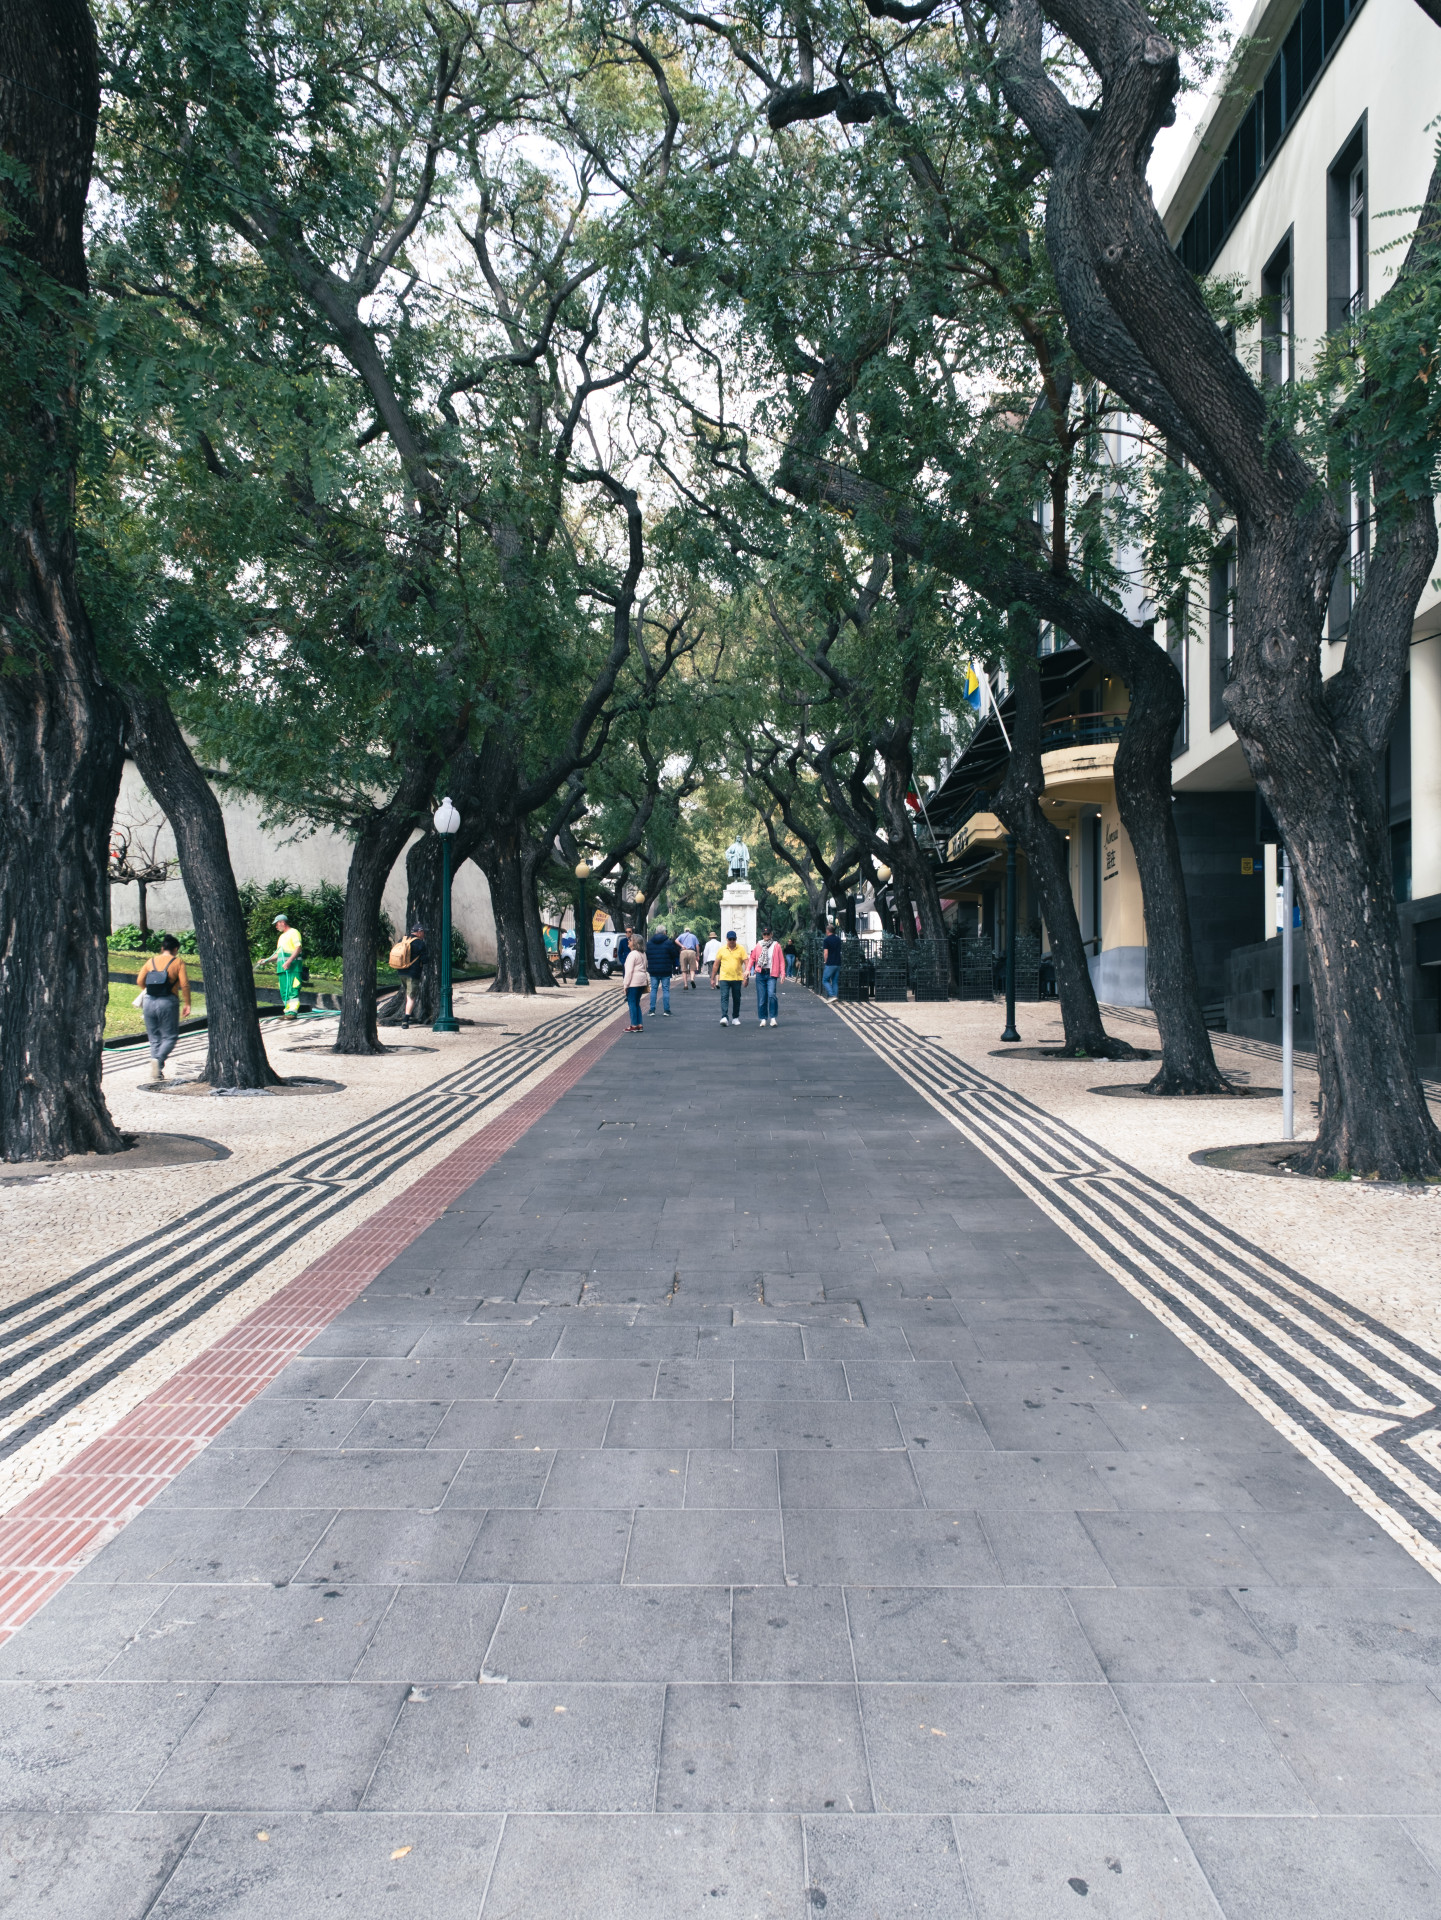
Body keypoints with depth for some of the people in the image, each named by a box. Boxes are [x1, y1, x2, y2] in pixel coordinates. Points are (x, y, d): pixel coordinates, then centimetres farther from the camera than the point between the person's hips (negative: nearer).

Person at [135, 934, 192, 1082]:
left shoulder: (151, 961, 10)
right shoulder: (178, 962, -1)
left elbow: (139, 981, 5)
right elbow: (185, 985, -9)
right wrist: (187, 1004, -2)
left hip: (149, 1002, 4)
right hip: (167, 1003, -4)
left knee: (154, 1037, 12)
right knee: (170, 1036, 6)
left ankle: (156, 1071, 7)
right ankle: (158, 1059, -20)